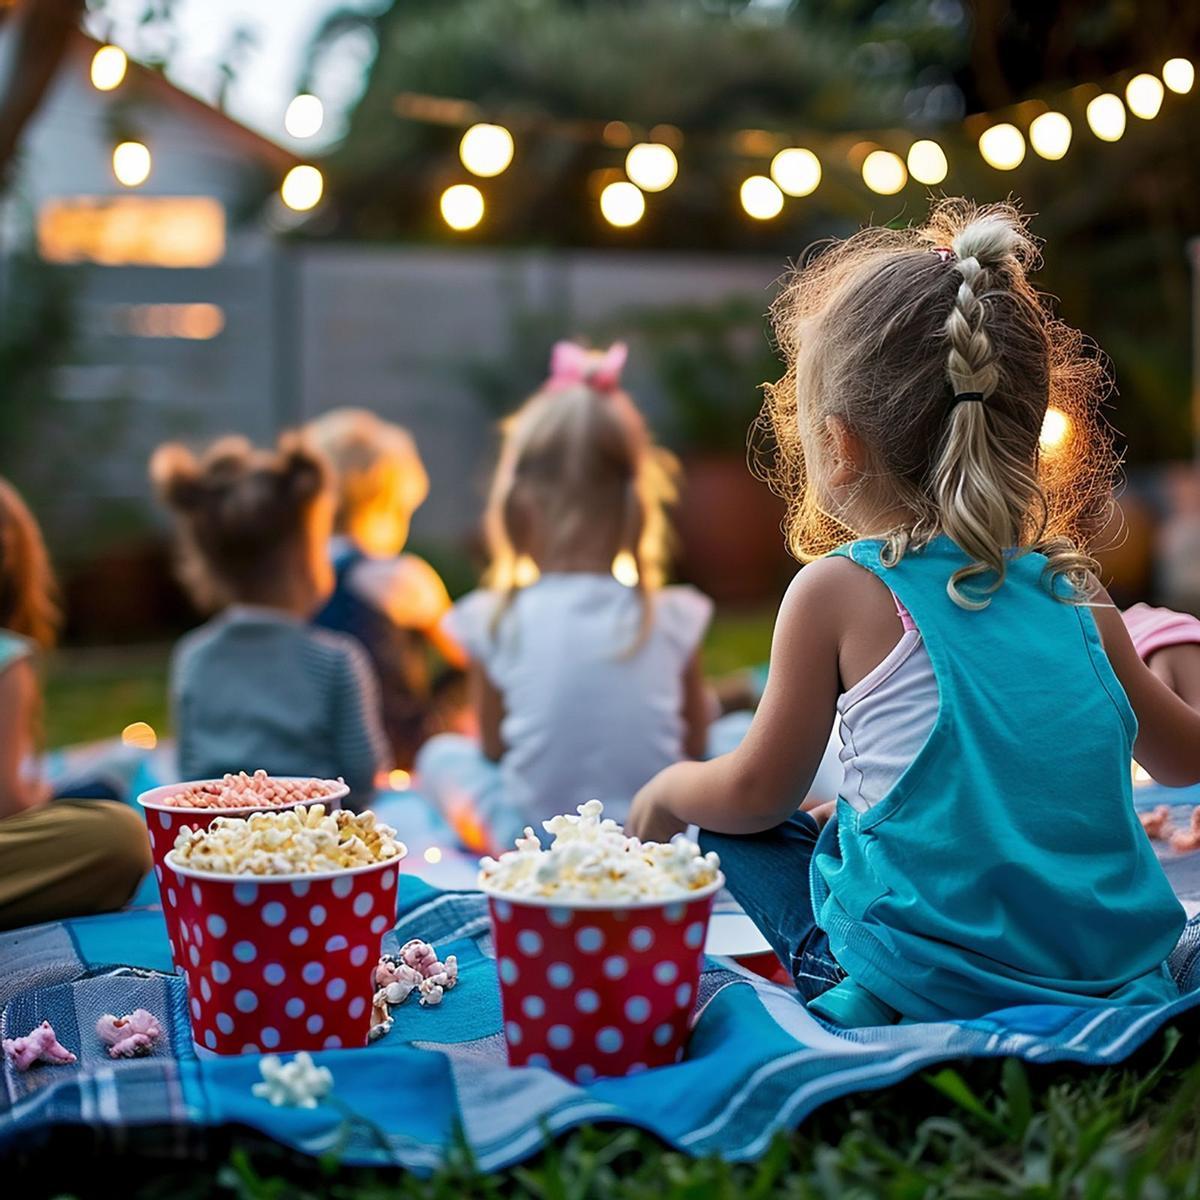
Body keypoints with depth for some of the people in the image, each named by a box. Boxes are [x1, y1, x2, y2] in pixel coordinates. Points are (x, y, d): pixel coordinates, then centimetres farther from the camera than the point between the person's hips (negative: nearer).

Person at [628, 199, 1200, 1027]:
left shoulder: (842, 588, -7)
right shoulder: (1078, 596, 7)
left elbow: (759, 792, 3)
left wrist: (668, 791, 24)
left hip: (933, 982, -6)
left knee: (737, 831, 13)